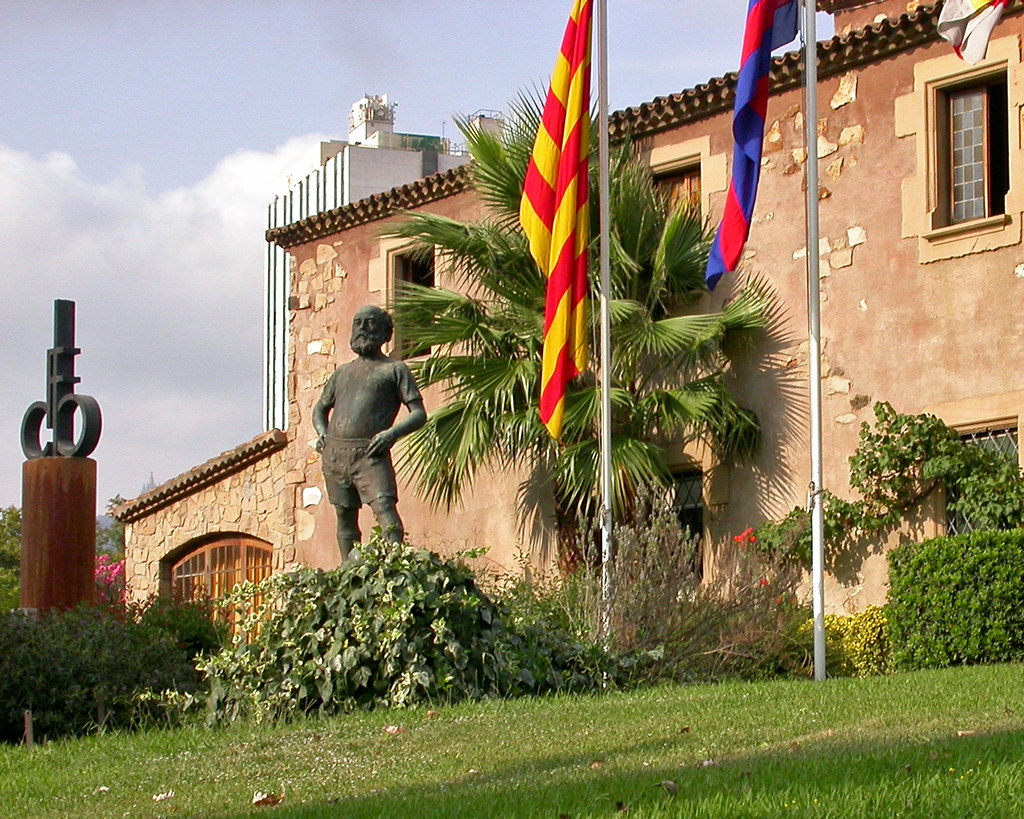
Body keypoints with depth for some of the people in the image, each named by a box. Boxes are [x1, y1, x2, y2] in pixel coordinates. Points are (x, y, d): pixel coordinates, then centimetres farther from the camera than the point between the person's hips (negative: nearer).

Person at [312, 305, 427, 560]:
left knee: (385, 510, -21)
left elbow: (419, 414, 3)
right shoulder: (342, 372, 24)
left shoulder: (394, 369, 10)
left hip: (370, 455, -5)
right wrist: (322, 432, 13)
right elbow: (320, 409, 35)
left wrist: (392, 433, -15)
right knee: (345, 519, 5)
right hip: (334, 453, 5)